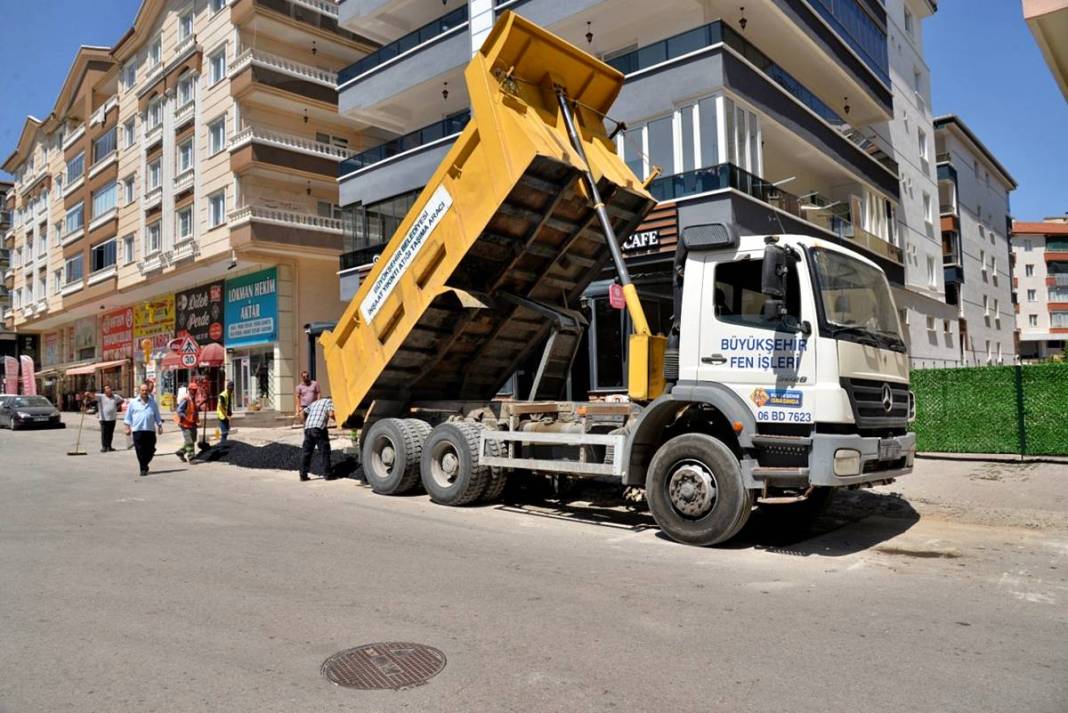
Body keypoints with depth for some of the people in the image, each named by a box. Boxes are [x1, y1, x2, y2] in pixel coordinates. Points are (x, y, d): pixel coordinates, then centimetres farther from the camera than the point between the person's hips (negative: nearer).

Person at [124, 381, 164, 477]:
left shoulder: (153, 403, 11)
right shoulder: (133, 403, 7)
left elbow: (157, 416, 16)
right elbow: (128, 417, 10)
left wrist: (160, 426, 10)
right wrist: (128, 427, 3)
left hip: (150, 430, 2)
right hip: (137, 430, -1)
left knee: (150, 450, 2)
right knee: (140, 451, -3)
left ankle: (144, 464, 25)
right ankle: (143, 469, 4)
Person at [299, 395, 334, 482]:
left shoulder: (314, 402, 30)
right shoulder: (329, 401, 14)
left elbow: (303, 412, 21)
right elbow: (331, 414, -3)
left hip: (308, 428, 5)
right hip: (319, 428, -5)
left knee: (306, 452, 11)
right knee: (325, 452, 4)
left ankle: (303, 475, 11)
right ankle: (327, 475, 6)